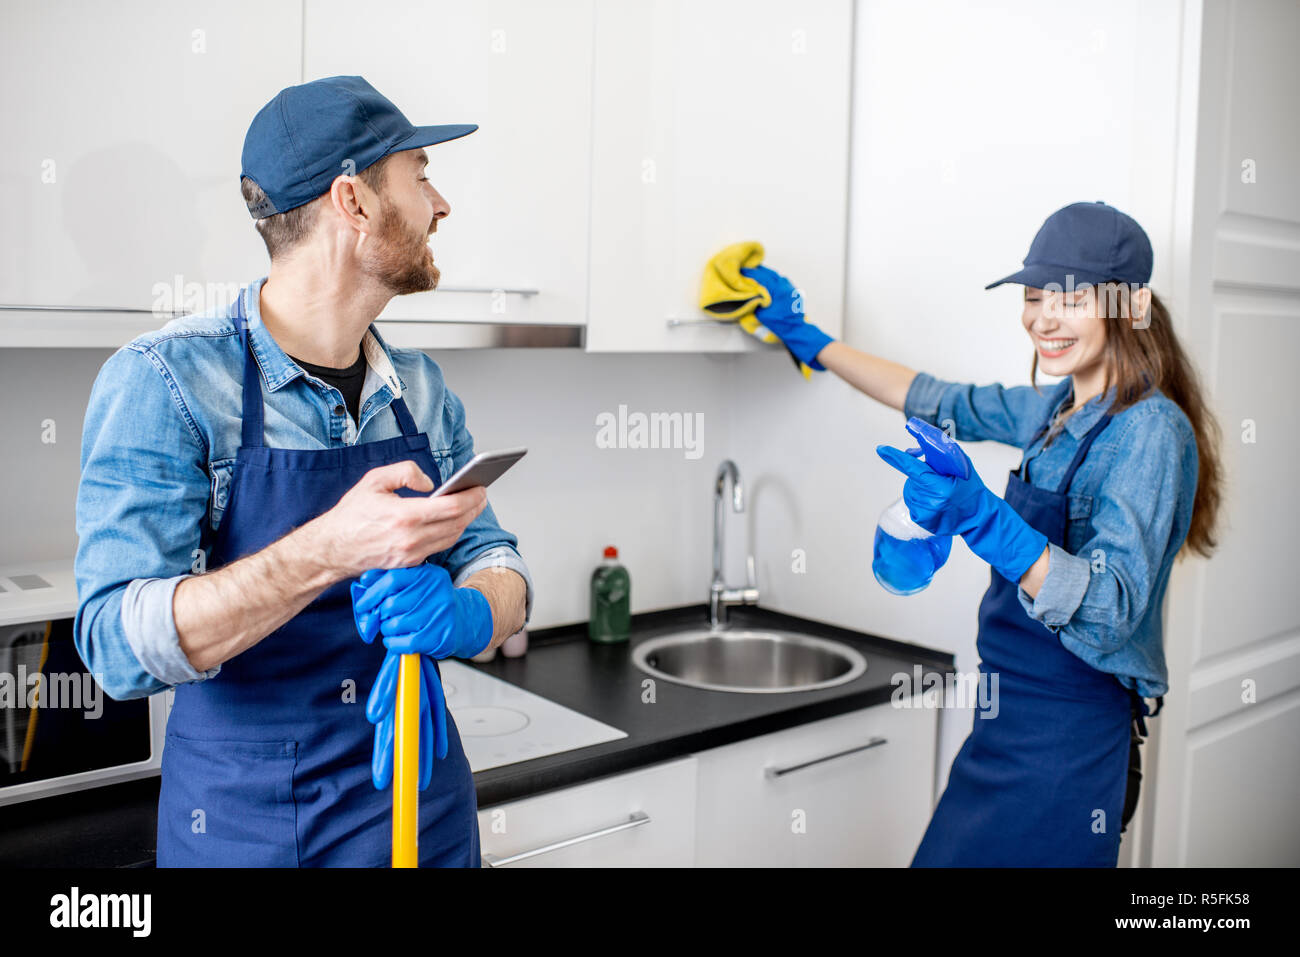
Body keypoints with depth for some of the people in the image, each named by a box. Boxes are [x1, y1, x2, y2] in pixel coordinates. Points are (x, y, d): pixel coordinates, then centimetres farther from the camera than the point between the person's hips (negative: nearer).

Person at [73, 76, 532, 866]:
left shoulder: (423, 390, 1)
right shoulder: (165, 380, -16)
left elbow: (497, 563, 1)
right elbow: (120, 645, -22)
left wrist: (468, 615, -23)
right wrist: (332, 549, -36)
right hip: (248, 823, -4)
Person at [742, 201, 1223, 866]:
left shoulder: (1150, 430, -18)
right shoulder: (1056, 410, 7)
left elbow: (1111, 616, -28)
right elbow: (936, 401, 20)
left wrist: (985, 522, -41)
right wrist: (807, 340, 21)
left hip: (1067, 742, -8)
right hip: (1008, 723, 8)